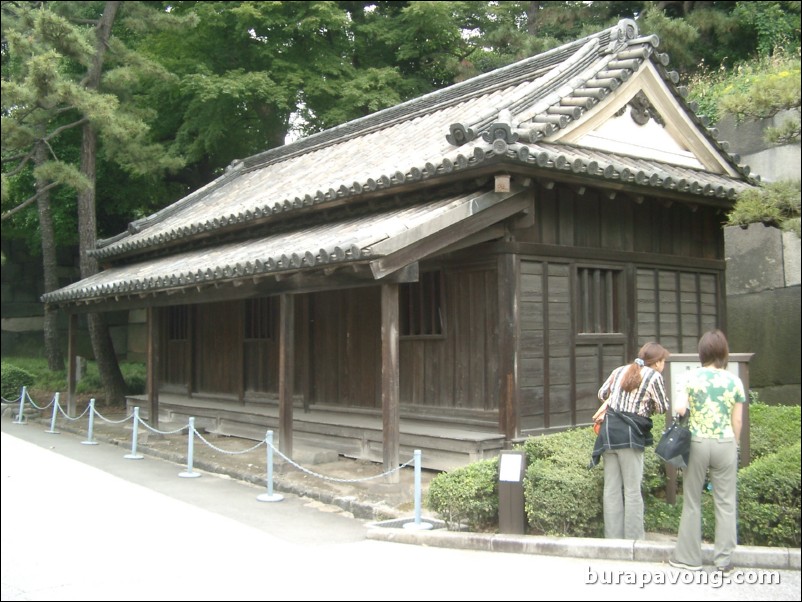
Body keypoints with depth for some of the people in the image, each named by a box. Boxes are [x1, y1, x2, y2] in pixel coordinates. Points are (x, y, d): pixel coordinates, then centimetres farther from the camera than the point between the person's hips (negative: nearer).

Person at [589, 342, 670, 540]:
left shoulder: (620, 370, 14)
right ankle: (634, 538, 7)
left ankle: (613, 536, 15)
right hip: (630, 435, -6)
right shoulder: (654, 376, -3)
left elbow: (602, 394, 21)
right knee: (632, 490, 2)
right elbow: (663, 408, 1)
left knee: (611, 488, 9)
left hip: (609, 430, 6)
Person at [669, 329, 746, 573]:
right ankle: (723, 559, 13)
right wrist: (734, 444, 15)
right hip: (725, 444, 1)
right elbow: (737, 420, 2)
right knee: (725, 502, 10)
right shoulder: (734, 381, -1)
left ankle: (689, 556, 17)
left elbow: (679, 409, -9)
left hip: (697, 442, 0)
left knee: (692, 501, 10)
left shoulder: (692, 377, -4)